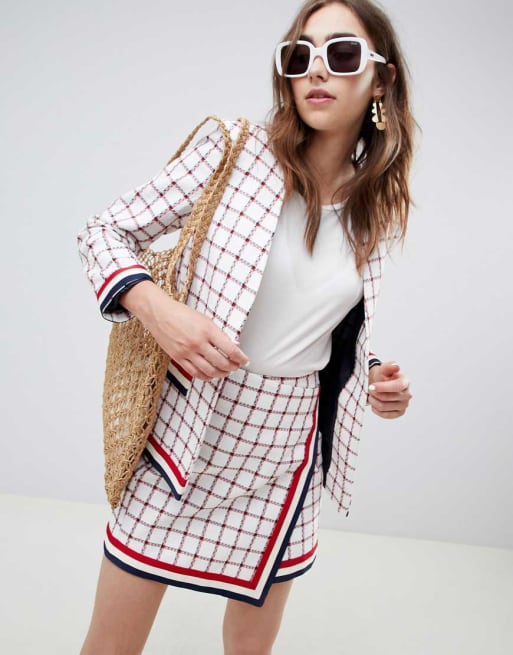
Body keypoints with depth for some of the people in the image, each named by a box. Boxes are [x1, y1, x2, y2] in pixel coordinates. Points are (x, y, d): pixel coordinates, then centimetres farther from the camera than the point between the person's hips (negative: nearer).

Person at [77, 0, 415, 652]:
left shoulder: (379, 213, 2)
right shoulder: (238, 152, -10)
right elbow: (104, 231, -7)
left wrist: (376, 382, -3)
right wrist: (155, 305, -25)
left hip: (286, 445, 3)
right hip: (190, 426, -3)